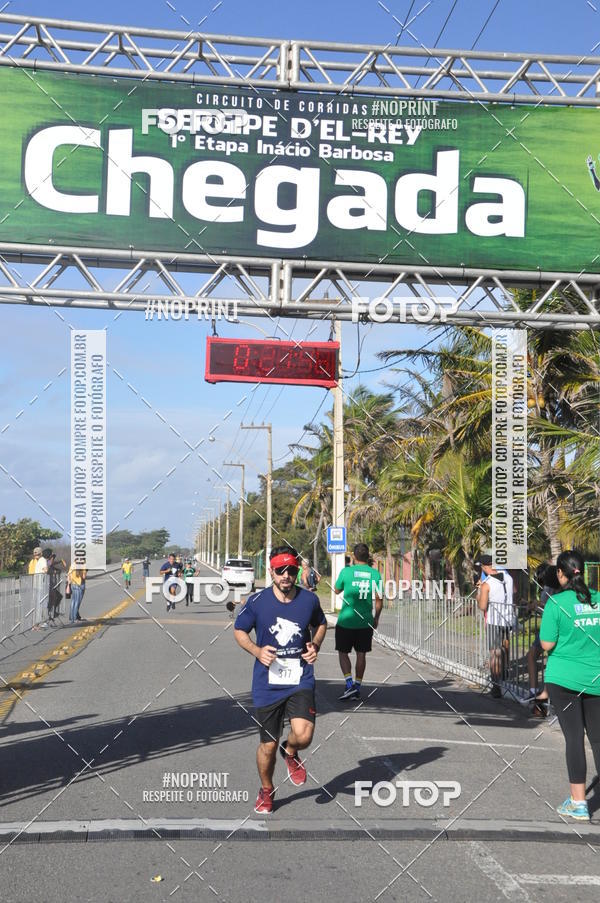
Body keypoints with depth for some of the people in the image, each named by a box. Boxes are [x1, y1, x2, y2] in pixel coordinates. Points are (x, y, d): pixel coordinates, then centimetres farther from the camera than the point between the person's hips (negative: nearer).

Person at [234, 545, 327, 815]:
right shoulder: (256, 601, -7)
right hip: (267, 684, 0)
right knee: (268, 745, 8)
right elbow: (239, 631, 7)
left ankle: (291, 753, 18)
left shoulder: (309, 599, -2)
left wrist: (315, 645, 0)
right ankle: (266, 790, 37)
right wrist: (257, 651, -11)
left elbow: (320, 624, 19)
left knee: (303, 736, -20)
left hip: (301, 681, 0)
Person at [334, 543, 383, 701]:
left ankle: (350, 684, -8)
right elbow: (379, 600, 0)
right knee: (361, 655, 12)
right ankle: (357, 689, 15)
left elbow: (337, 590, 10)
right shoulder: (375, 574, -1)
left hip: (346, 620, -2)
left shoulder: (346, 571, -7)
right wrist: (376, 618, 14)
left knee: (343, 653, 8)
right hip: (365, 622, 2)